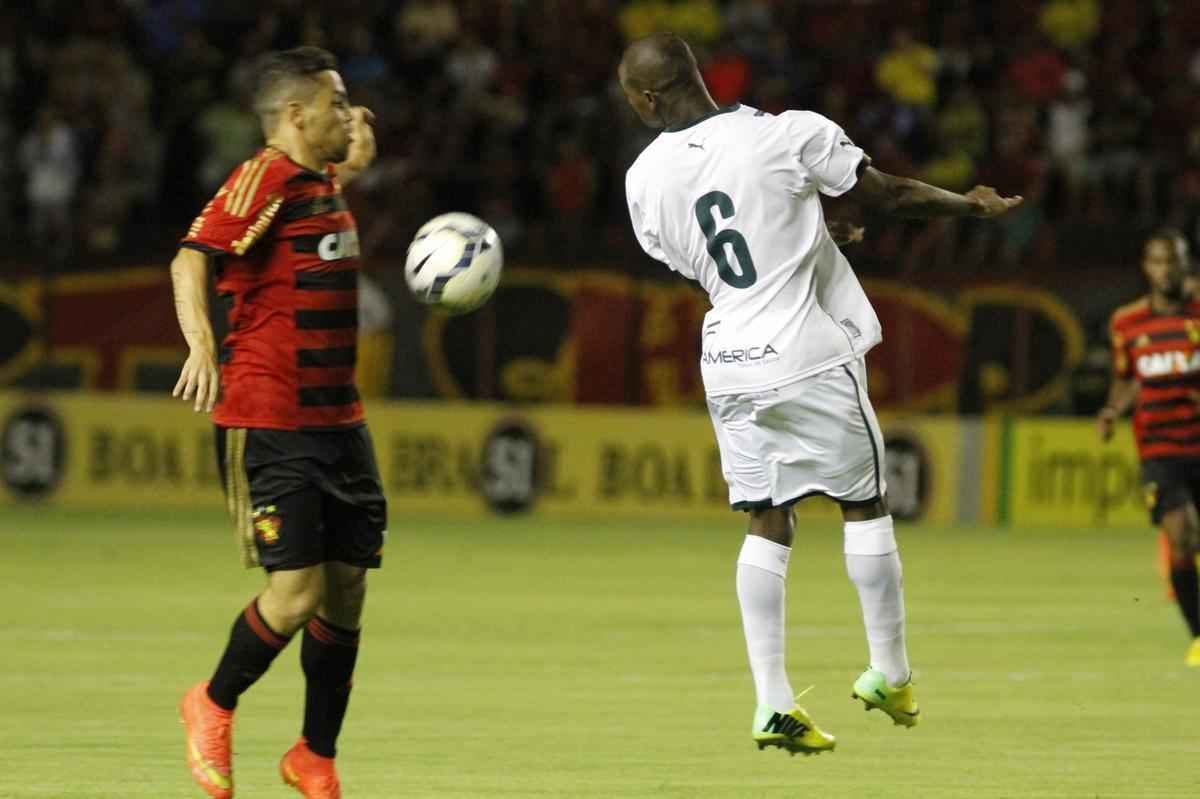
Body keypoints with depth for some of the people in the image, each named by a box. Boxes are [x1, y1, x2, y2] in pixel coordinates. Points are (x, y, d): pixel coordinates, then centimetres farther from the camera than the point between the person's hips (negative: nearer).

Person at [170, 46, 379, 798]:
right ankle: (214, 706, 15)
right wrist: (201, 344, -40)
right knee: (298, 589, -11)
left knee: (346, 588, 6)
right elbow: (192, 260, -23)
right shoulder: (264, 179, -12)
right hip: (270, 420, -8)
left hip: (339, 418, 8)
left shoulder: (324, 183, 13)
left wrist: (354, 165, 20)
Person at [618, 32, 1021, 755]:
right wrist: (969, 205, 15)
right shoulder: (790, 135, -12)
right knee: (866, 504, 12)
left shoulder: (646, 178, 0)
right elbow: (888, 194, -4)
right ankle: (889, 672, 18)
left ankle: (774, 702, 2)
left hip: (728, 363, 4)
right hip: (809, 356, -4)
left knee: (767, 524, 9)